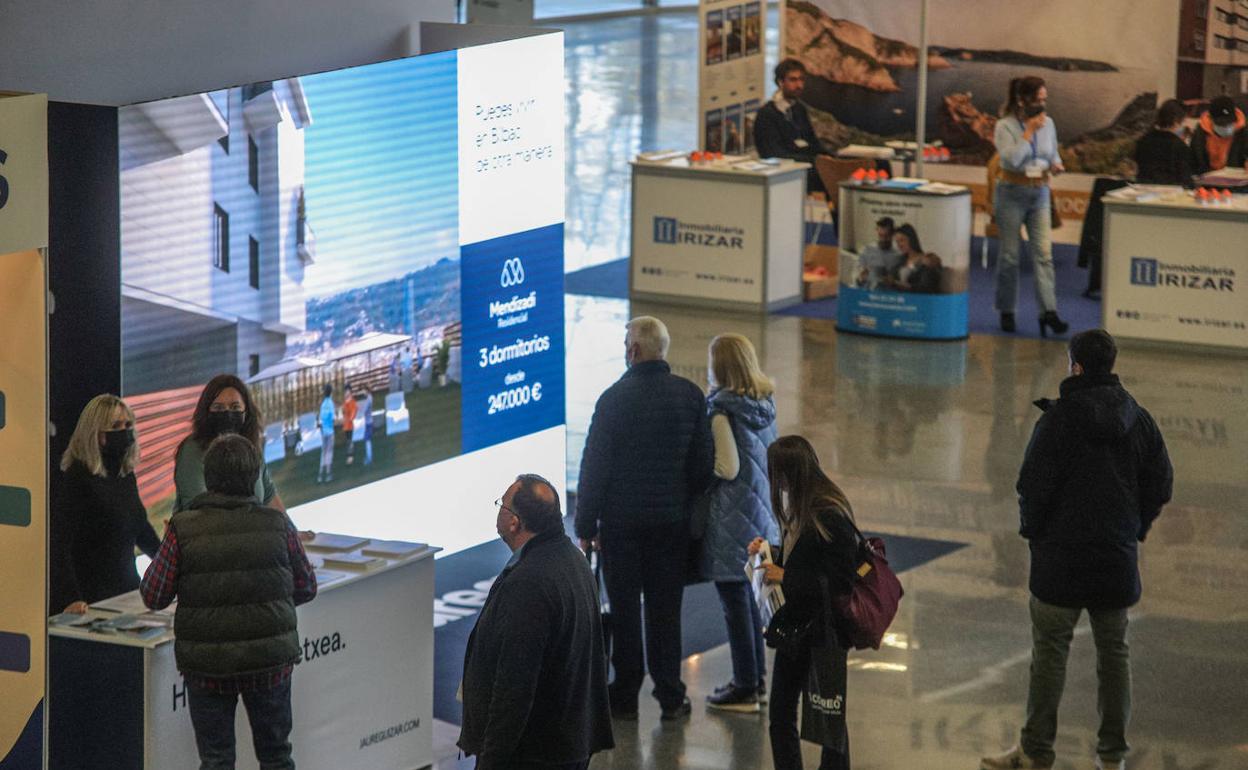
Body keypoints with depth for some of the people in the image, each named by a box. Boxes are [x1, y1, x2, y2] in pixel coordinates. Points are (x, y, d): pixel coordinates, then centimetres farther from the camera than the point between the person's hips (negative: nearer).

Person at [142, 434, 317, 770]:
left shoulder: (183, 529, -11)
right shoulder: (278, 525, -6)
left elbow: (153, 596, -7)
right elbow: (306, 588, 4)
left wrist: (163, 554, 11)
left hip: (207, 666, -1)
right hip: (270, 660, 1)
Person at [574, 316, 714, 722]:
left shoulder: (615, 398, -13)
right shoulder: (691, 396, -1)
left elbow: (594, 467, -9)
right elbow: (704, 463, 3)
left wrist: (585, 525, -2)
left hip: (621, 521, -3)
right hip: (672, 520, 3)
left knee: (624, 609, 6)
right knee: (665, 609, 9)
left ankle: (625, 696, 11)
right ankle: (671, 697, 11)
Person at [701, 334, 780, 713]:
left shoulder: (722, 410, -19)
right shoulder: (765, 403, 4)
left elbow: (728, 468, -20)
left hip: (731, 519, -8)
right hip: (761, 509, 8)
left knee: (735, 600, 1)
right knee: (747, 595, 20)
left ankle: (745, 689, 8)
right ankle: (757, 676, 28)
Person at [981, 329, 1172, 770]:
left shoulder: (1060, 419, -14)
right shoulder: (1138, 420, 2)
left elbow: (1034, 485, -15)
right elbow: (1161, 484, 7)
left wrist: (1032, 530, 1)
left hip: (1062, 556, -5)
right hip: (1118, 559, 5)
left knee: (1050, 651, 3)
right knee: (1113, 652, 13)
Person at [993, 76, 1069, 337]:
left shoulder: (1048, 124, 6)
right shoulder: (1006, 126, -8)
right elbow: (1011, 158, -22)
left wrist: (1056, 165, -4)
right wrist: (1029, 132, -20)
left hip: (1040, 193, 4)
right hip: (1012, 192, -4)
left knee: (1044, 253, -6)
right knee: (1010, 254, 3)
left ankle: (1049, 311, -12)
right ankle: (1007, 312, 15)